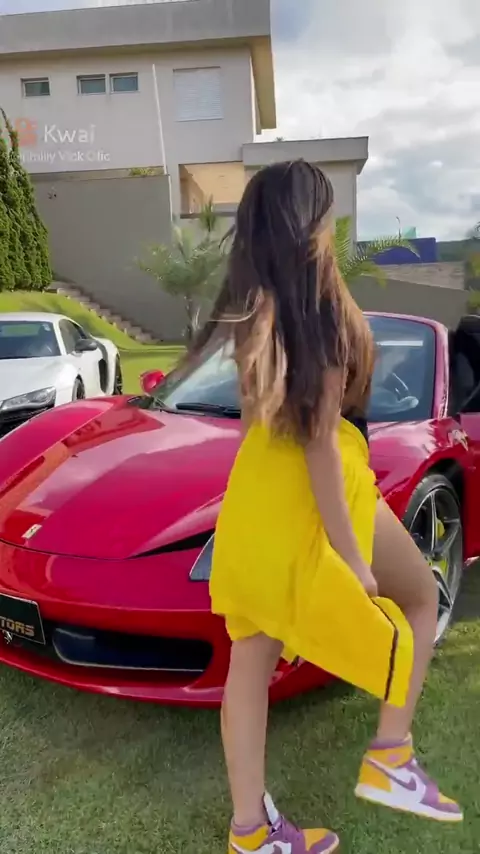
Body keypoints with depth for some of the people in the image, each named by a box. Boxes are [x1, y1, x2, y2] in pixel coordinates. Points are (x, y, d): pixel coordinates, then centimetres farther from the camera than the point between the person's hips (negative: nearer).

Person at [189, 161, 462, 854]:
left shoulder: (252, 309, 6)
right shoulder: (324, 310, -16)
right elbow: (320, 441, -20)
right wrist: (350, 557, -16)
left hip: (252, 495, 7)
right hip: (319, 495, -7)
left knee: (250, 661, 13)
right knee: (421, 597, 20)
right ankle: (389, 759, 19)